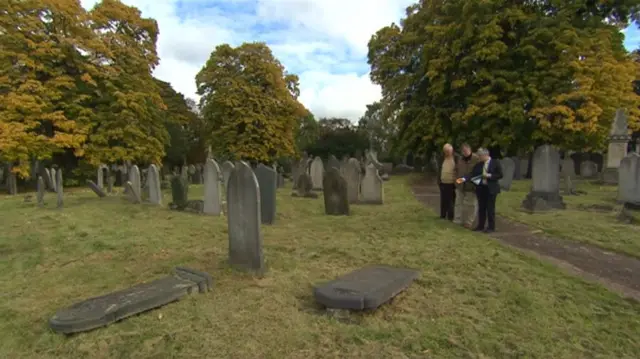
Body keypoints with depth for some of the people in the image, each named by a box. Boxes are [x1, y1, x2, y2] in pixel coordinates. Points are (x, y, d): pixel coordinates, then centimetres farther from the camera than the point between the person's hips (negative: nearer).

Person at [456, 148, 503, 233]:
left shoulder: (495, 163, -5)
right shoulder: (479, 164, 6)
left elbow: (500, 175, -6)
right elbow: (472, 174, -2)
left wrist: (489, 176, -17)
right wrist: (464, 179, -16)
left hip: (491, 189, -4)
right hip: (480, 188, 4)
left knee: (490, 208, 1)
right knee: (481, 208, 10)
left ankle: (491, 227, 13)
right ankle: (480, 225, 20)